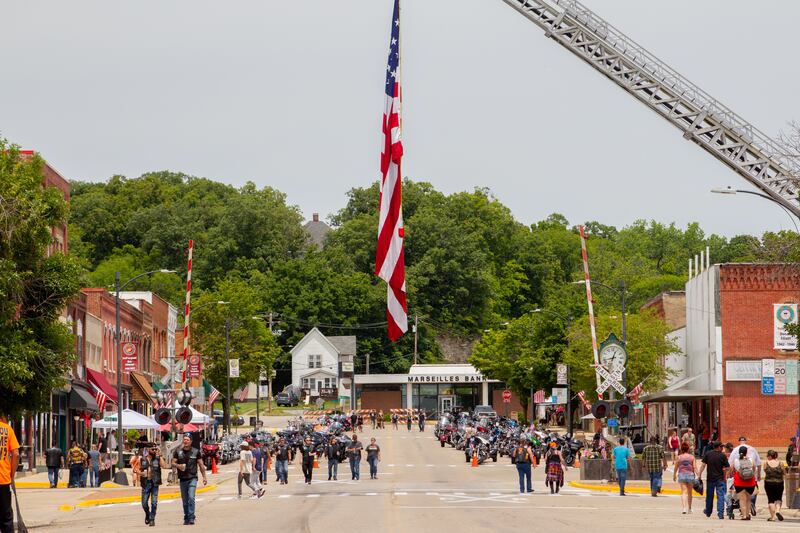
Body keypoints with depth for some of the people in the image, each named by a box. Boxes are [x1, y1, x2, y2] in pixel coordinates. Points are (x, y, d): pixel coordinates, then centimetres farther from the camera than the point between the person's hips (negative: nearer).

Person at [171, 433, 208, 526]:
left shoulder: (196, 451, 3)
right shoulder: (178, 451, 5)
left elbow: (201, 465, 8)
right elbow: (173, 463, 6)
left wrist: (204, 477, 6)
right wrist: (178, 465, -16)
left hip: (192, 478, -3)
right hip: (182, 479, 3)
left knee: (191, 497, -18)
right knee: (185, 500, 8)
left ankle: (191, 518, -16)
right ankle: (186, 518, 19)